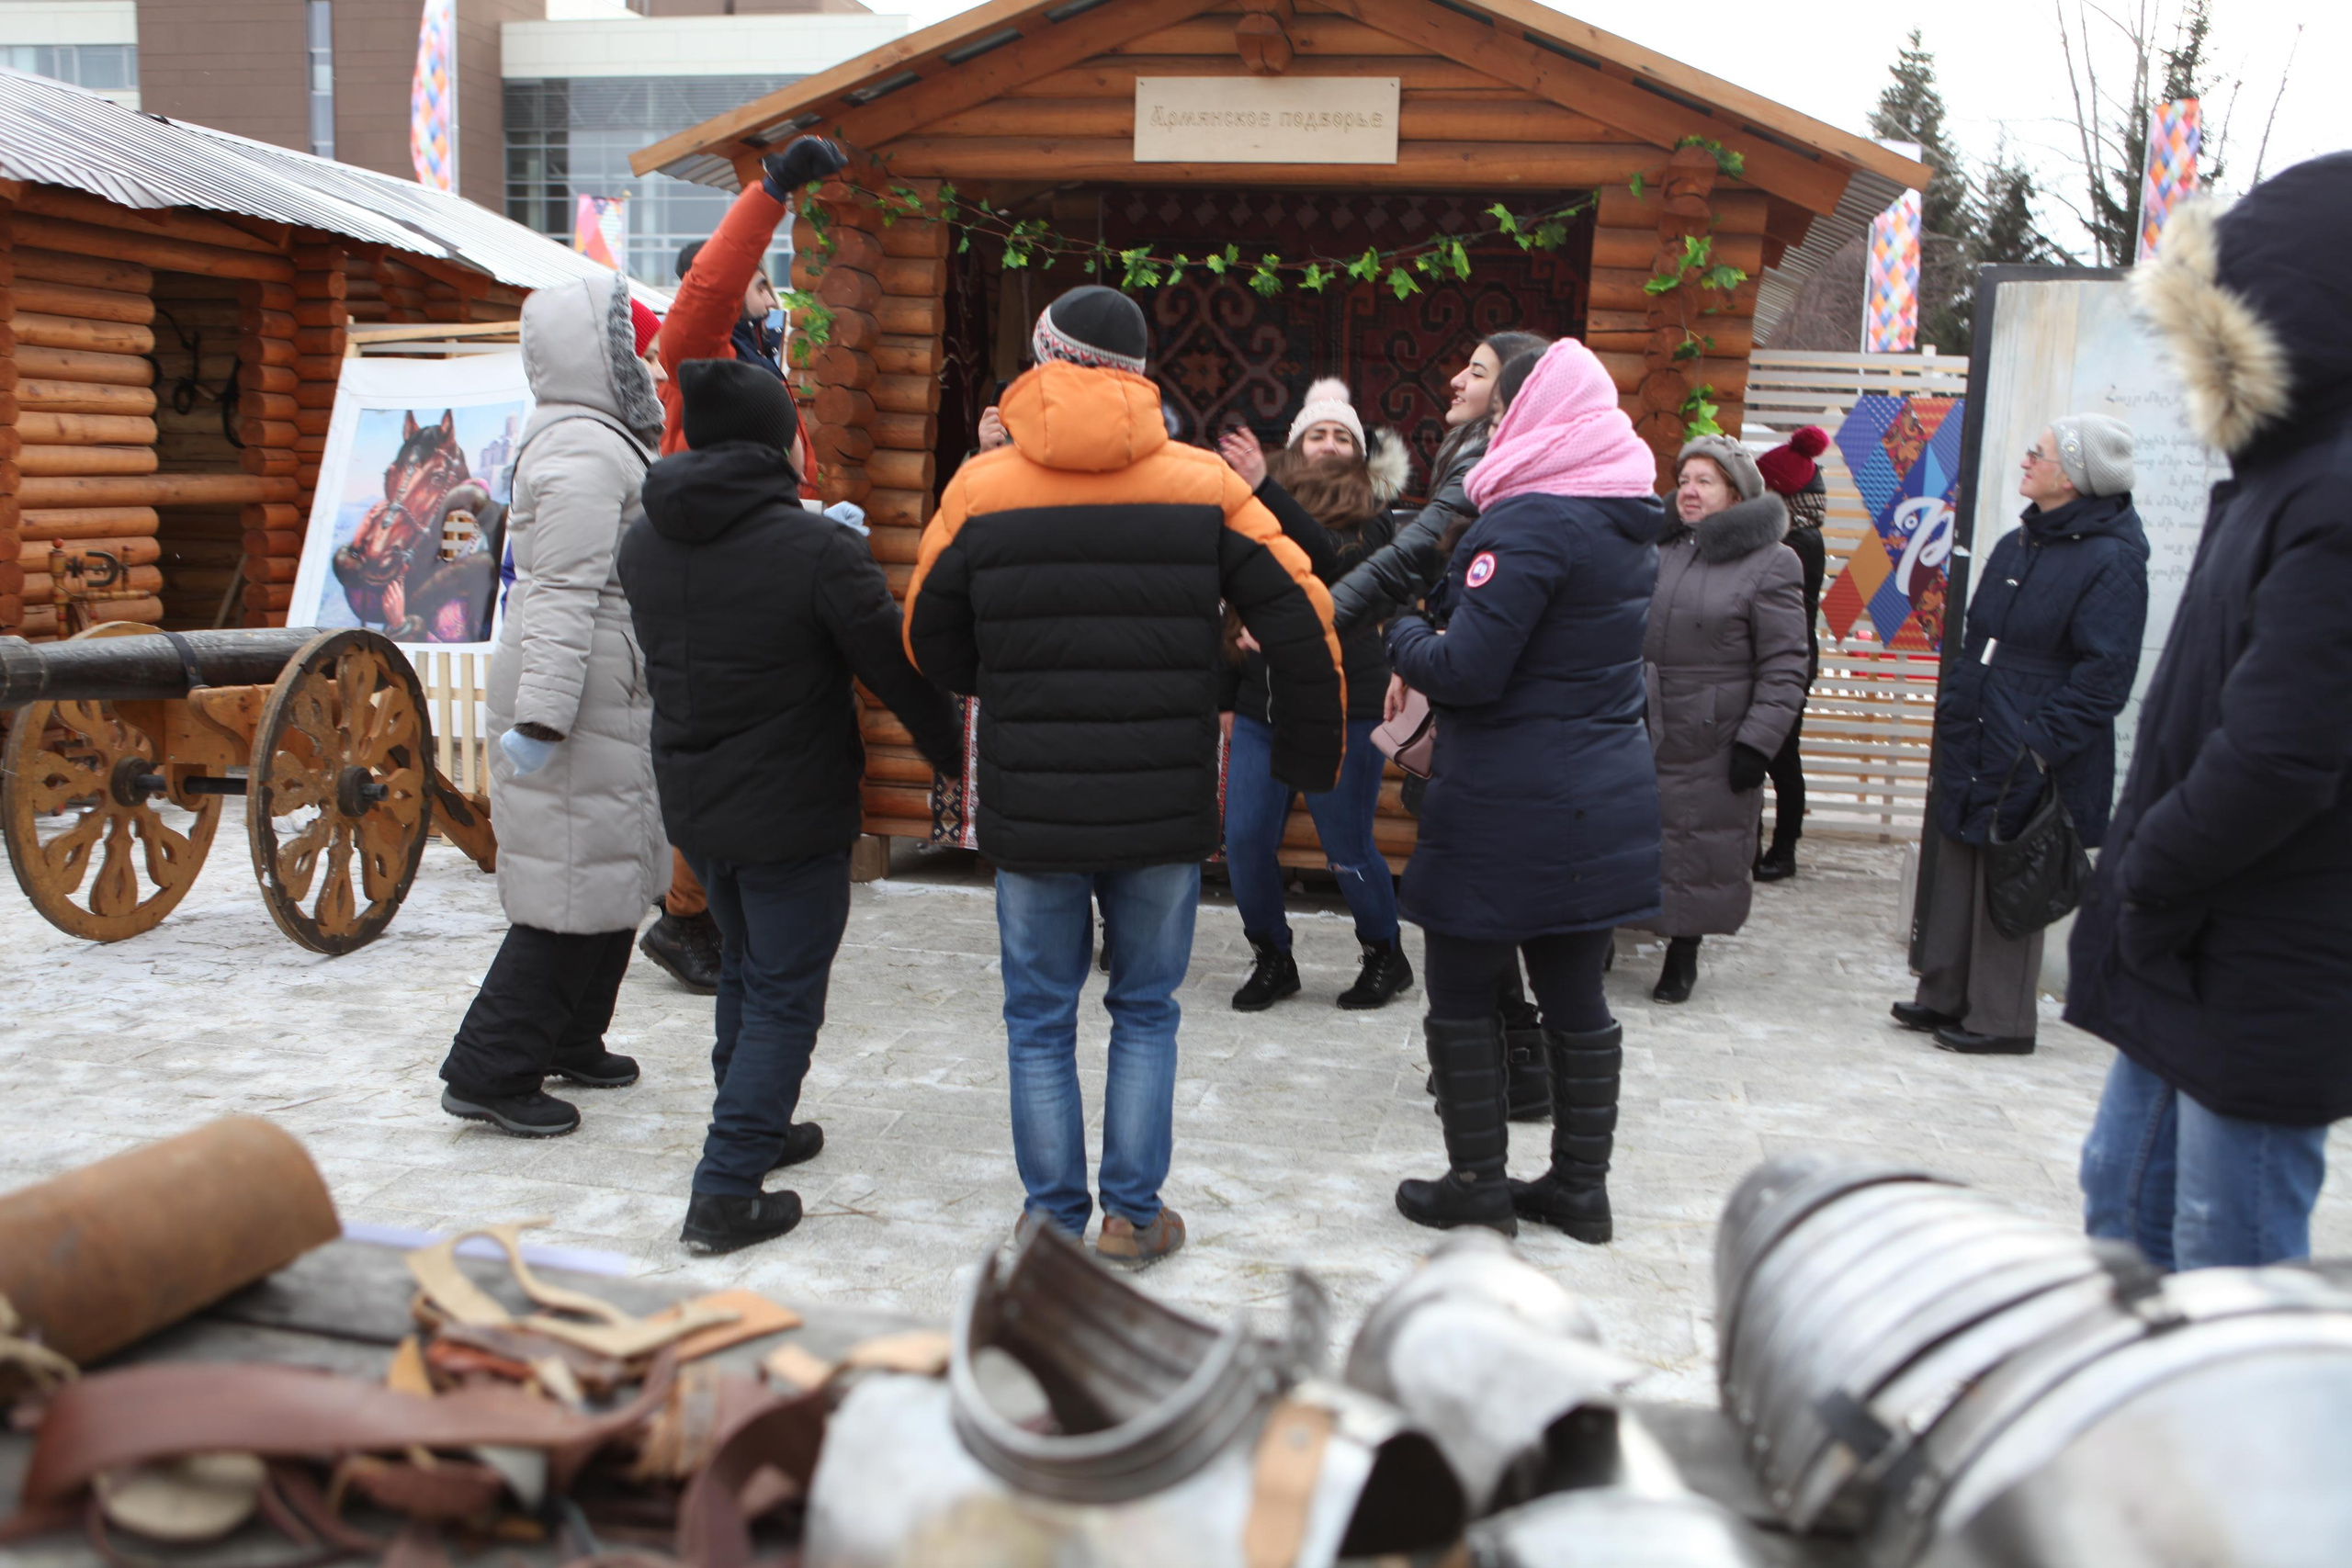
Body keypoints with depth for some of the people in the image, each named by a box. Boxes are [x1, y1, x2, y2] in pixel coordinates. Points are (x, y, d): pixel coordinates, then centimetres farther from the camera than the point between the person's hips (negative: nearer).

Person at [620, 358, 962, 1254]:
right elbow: (896, 667, -15)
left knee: (744, 970, 24)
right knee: (785, 994, 3)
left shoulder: (644, 543, 1)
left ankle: (756, 1132, 39)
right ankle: (727, 1193, 3)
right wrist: (953, 753, 2)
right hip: (790, 811, -7)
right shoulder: (816, 550, -20)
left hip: (691, 803, 7)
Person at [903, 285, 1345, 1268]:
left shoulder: (982, 487, -3)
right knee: (1146, 1011, 16)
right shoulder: (1202, 484, -2)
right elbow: (1302, 622, -3)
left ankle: (1053, 1220, 20)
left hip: (1029, 810, 0)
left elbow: (931, 645, 6)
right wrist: (1310, 760, 9)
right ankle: (1132, 1216, 21)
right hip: (1165, 812, 1)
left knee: (1040, 1020, 13)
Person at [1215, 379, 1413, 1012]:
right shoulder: (1263, 514, 7)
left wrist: (1263, 487, -31)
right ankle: (1272, 959, 21)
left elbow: (1330, 557, -24)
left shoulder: (1370, 518, -1)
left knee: (1347, 847, 2)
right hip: (1261, 703, 4)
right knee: (1245, 841, -1)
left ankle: (1386, 956, 26)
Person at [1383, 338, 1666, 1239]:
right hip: (1603, 801, 8)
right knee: (1576, 998, 15)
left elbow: (1468, 669, -21)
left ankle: (1477, 1188, 16)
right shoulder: (1629, 523, 11)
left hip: (1509, 809, -8)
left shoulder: (1532, 522, -18)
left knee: (1461, 995, 6)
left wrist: (1405, 639, -1)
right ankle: (1579, 1188, 24)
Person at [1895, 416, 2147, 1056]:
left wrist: (2040, 744, -22)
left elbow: (2103, 676, -18)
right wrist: (1953, 711, 13)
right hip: (1972, 750, 8)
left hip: (2027, 763, -8)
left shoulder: (2111, 562, -13)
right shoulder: (2018, 545, 12)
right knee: (1956, 874, 14)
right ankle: (1944, 997, 26)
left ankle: (2000, 1021, 14)